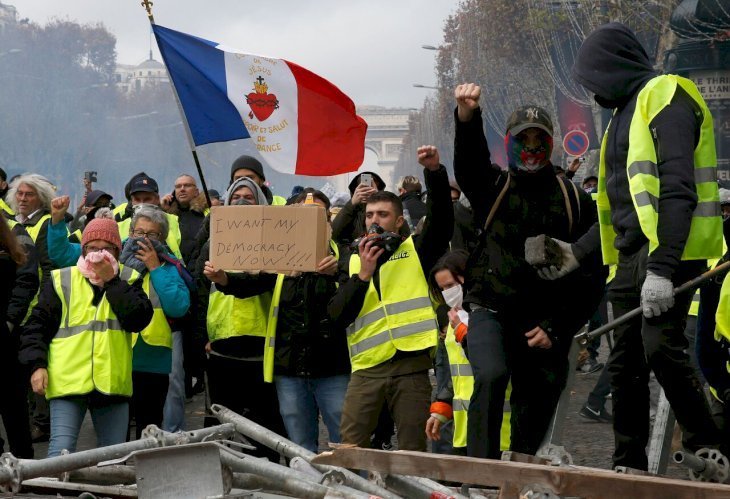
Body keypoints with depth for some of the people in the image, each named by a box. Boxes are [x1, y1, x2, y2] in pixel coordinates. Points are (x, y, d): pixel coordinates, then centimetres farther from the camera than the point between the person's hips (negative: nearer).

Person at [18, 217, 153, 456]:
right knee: (61, 449, -13)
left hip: (112, 382, 2)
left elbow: (138, 318, -7)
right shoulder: (62, 280, 7)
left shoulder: (127, 280, 11)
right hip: (68, 381, -2)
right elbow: (36, 325, 8)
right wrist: (37, 364, -5)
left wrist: (111, 281, -7)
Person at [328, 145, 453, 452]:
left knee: (412, 452, 0)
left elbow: (442, 222, -8)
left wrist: (434, 172, -21)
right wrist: (363, 275, -6)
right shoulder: (354, 262, 17)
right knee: (349, 449, -5)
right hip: (367, 366, 2)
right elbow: (337, 317, 5)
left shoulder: (415, 252, 11)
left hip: (411, 362, -2)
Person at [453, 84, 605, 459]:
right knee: (491, 376, -27)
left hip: (544, 322, 2)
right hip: (490, 310, -2)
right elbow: (470, 161, -15)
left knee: (537, 405, 5)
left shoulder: (575, 202, 7)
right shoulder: (494, 187, 7)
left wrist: (556, 328, -4)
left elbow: (590, 276, 4)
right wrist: (468, 118, -36)